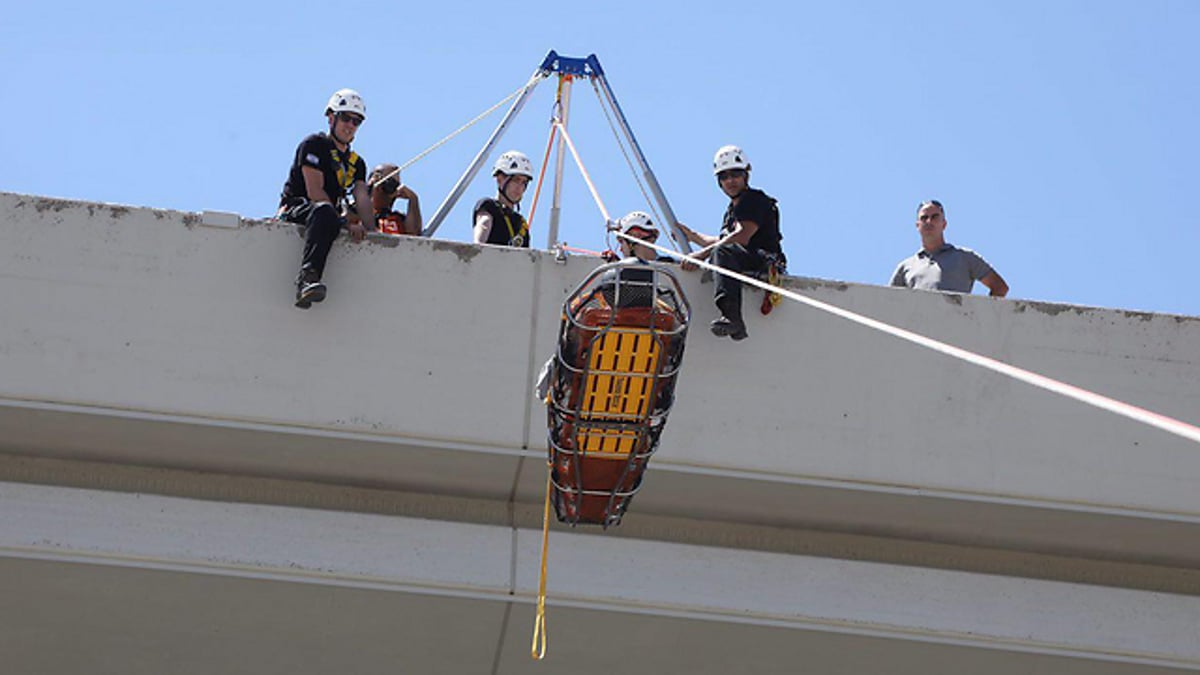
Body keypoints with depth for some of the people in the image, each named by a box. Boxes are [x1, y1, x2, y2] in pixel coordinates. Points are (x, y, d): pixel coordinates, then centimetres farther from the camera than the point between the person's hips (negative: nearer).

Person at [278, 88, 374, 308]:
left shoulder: (356, 163, 21)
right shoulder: (314, 145, 0)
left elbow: (363, 200, 5)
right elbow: (314, 192, -12)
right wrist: (345, 223, -21)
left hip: (326, 217, 8)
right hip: (294, 211, -8)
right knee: (324, 212, -41)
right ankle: (307, 278, -58)